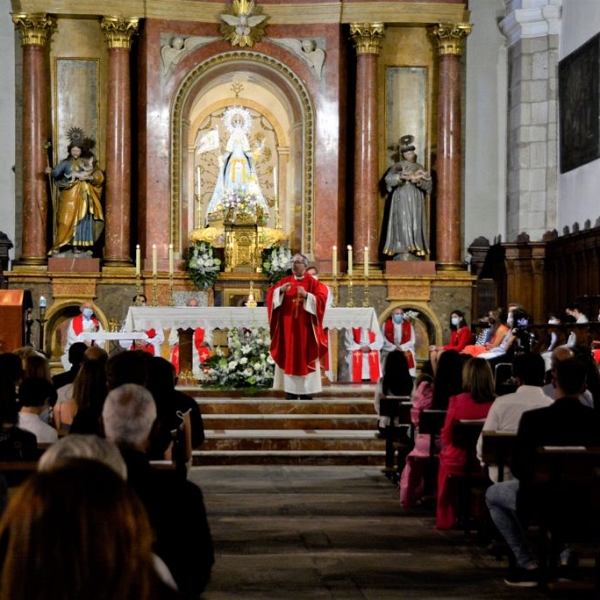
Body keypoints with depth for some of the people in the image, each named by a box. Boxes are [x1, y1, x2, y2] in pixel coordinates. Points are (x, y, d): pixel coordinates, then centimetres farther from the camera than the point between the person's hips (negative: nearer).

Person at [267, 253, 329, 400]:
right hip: (287, 326, 2)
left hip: (305, 326, -2)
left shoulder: (313, 283, 2)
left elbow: (321, 299, -11)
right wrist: (280, 290, -19)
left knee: (305, 355, -2)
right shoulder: (285, 281, 10)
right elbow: (270, 294, 0)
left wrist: (306, 295, -24)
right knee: (289, 356, 0)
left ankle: (306, 389, 1)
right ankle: (290, 389, 2)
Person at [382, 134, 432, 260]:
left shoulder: (419, 168, 13)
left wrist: (418, 181, -16)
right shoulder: (397, 167, 5)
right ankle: (404, 253, -16)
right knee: (403, 225, -12)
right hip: (402, 201, -3)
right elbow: (388, 178, -13)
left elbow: (428, 185, 4)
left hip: (416, 202, 3)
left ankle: (414, 251, -3)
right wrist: (401, 176, -29)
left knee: (416, 225, -3)